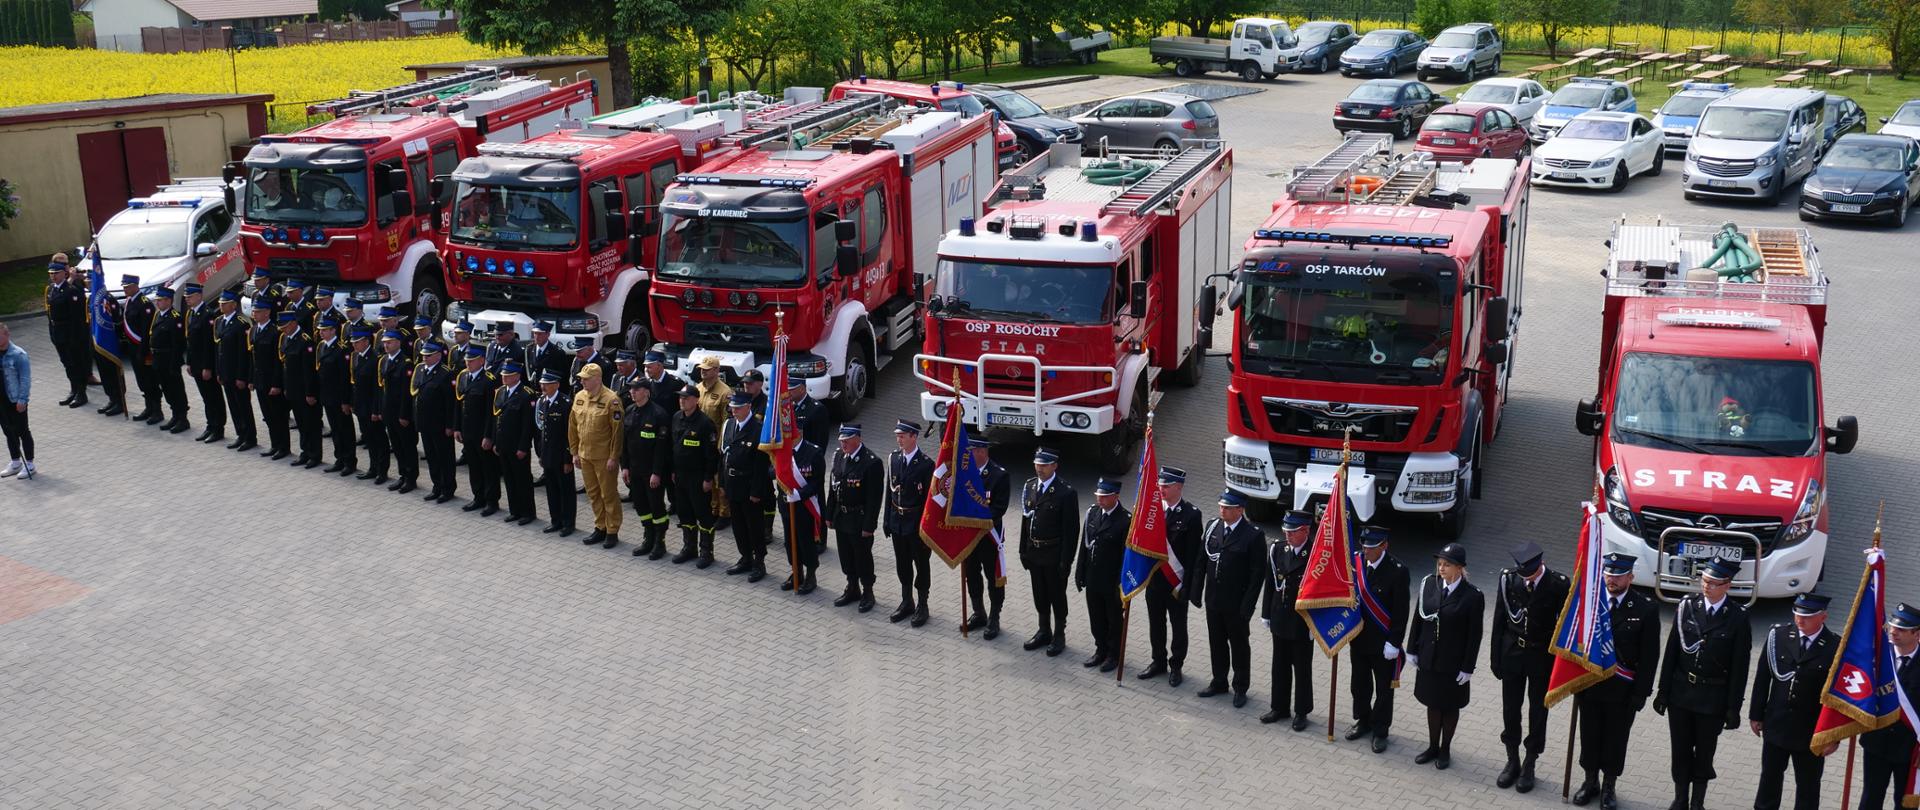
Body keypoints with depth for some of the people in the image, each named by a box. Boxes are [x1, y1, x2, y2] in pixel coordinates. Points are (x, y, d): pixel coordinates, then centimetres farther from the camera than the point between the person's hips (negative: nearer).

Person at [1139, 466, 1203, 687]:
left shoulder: (1191, 514, -13)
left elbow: (1193, 553, -12)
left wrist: (1185, 585, -14)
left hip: (1177, 581, -4)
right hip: (1154, 577, 4)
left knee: (1178, 626, 10)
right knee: (1155, 623, 16)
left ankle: (1176, 666, 25)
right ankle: (1159, 662, 33)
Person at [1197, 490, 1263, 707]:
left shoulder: (1253, 535, -15)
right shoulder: (1212, 527, 2)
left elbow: (1257, 573, -13)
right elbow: (1202, 561, 8)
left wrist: (1248, 606, -15)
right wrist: (1197, 592, 5)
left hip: (1237, 604, -5)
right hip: (1214, 600, 5)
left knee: (1239, 646, 10)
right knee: (1216, 642, 17)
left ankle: (1240, 688, 25)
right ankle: (1219, 682, 34)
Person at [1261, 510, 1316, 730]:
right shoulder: (1277, 549, -1)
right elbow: (1269, 584, 6)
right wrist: (1266, 614, 8)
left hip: (1303, 623, -5)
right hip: (1280, 620, 5)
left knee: (1302, 669, 10)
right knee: (1280, 666, 16)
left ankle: (1301, 712, 24)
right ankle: (1280, 707, 30)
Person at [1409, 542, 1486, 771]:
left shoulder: (1472, 596, -18)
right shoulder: (1429, 584, -6)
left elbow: (1474, 635, -12)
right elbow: (1418, 618, 4)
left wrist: (1467, 667, -11)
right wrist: (1412, 649, 5)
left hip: (1453, 663, -3)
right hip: (1428, 659, 4)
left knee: (1450, 707, 14)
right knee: (1433, 703, 16)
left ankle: (1445, 750, 31)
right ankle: (1433, 747, 32)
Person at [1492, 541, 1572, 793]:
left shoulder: (1559, 585, -18)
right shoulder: (1508, 579, -11)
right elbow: (1499, 621, -2)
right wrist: (1495, 657, 1)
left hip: (1542, 656, -2)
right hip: (1512, 652, 2)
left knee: (1538, 712, 12)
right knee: (1510, 709, 13)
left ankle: (1529, 765, 29)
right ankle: (1512, 761, 32)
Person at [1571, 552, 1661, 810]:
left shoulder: (1646, 609, -11)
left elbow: (1650, 655, -8)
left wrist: (1641, 693, -9)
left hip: (1622, 690, -2)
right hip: (1590, 683, 2)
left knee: (1616, 739, 13)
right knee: (1589, 735, 15)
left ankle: (1608, 788, 30)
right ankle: (1590, 781, 35)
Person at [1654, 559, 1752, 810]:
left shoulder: (1737, 617, -10)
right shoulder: (1687, 607, -3)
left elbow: (1739, 666, -7)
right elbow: (1671, 651, 1)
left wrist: (1733, 707, -6)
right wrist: (1663, 690, 1)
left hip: (1713, 698, -2)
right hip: (1681, 692, 2)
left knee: (1704, 752, 11)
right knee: (1680, 749, 12)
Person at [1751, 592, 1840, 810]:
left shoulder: (1836, 648, -16)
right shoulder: (1778, 634, -7)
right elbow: (1762, 677, 1)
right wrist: (1756, 714, 5)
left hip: (1812, 733, -2)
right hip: (1776, 725, 2)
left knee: (1808, 786, 14)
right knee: (1769, 778, 18)